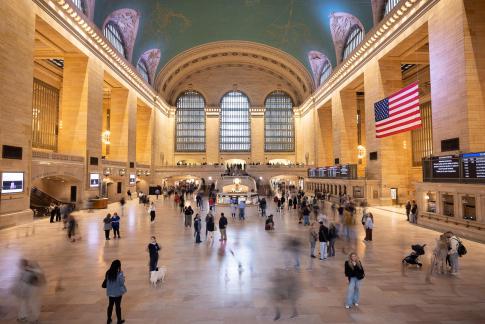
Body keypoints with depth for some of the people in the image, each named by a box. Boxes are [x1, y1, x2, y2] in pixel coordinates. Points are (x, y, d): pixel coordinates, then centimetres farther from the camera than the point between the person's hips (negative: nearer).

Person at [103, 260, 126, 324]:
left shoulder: (108, 273, -8)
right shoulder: (119, 274, -24)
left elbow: (106, 281, 4)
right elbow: (122, 283, -16)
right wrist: (123, 277, -2)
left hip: (110, 292, 5)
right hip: (118, 292, -5)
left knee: (110, 305, 21)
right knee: (118, 306, 9)